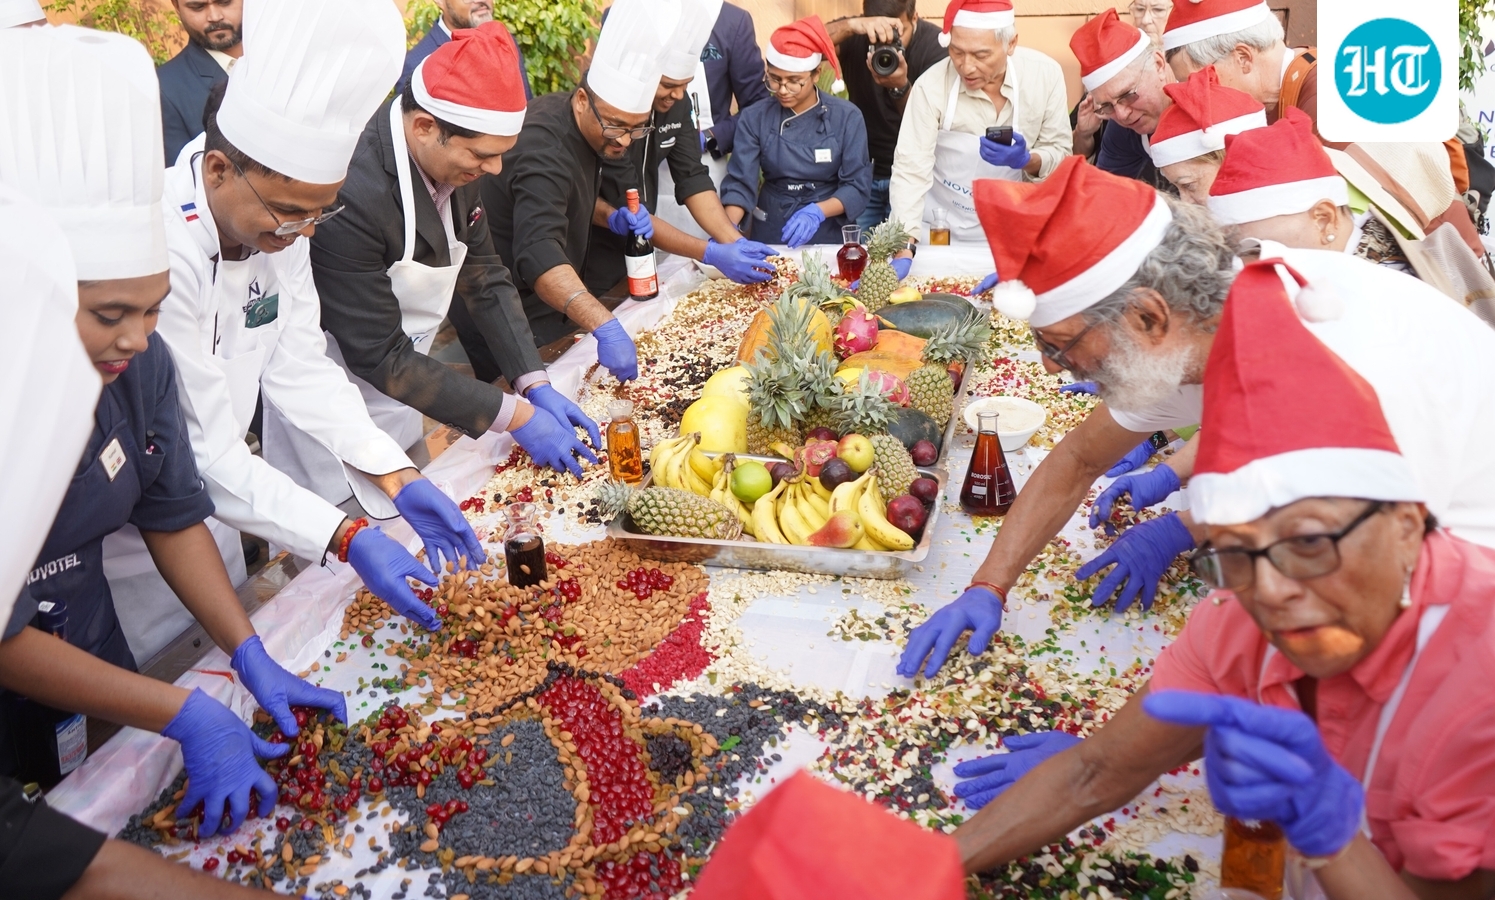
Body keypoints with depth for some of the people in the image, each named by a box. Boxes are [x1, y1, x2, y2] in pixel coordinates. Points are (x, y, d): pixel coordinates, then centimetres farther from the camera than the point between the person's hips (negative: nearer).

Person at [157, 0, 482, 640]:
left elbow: (299, 366, -2)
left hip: (211, 499, 7)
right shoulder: (161, 256, -33)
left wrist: (398, 480, -12)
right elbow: (206, 453, -28)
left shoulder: (277, 218, -8)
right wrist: (348, 538, -32)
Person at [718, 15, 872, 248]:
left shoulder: (847, 117, -4)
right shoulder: (754, 118, -1)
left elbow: (857, 187, -5)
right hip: (770, 233, 1)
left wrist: (818, 212, -21)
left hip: (829, 233, -1)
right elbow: (740, 182, -6)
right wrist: (729, 229, -24)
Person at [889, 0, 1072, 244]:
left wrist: (1025, 160, -25)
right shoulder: (931, 85, -17)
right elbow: (911, 170, -21)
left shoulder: (1046, 74, -10)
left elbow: (1061, 155, -3)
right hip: (940, 232, -2)